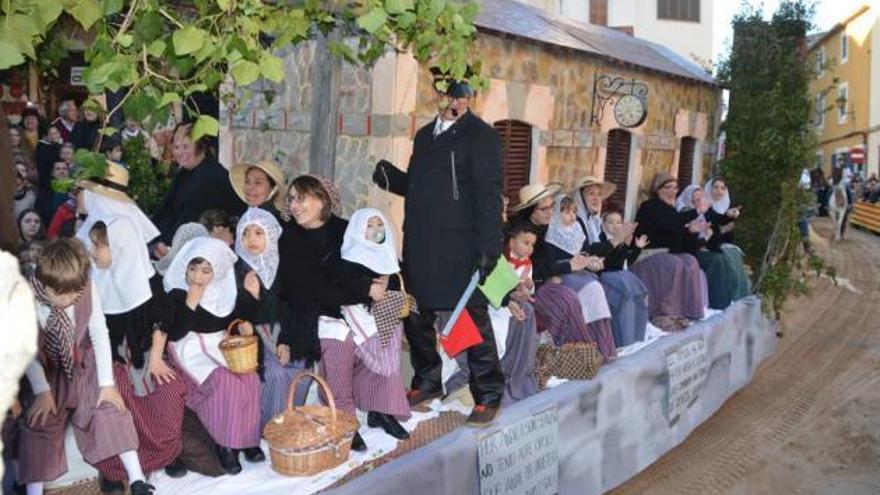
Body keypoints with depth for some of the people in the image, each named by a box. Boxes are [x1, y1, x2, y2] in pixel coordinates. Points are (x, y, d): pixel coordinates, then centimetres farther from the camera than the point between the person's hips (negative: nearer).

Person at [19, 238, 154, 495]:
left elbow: (100, 335, -14)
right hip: (47, 372, 0)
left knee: (109, 409, -10)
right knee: (38, 421, -11)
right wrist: (41, 392, -18)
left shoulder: (87, 290, -22)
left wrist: (107, 383, -13)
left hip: (85, 366, 0)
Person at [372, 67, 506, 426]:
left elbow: (488, 196, -12)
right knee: (416, 318, 15)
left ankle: (488, 396, 14)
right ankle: (428, 382, 33)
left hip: (459, 250, -7)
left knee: (472, 322, -1)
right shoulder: (424, 135, 18)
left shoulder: (480, 136, -6)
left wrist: (488, 250, -18)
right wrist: (389, 176, 0)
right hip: (420, 247, 8)